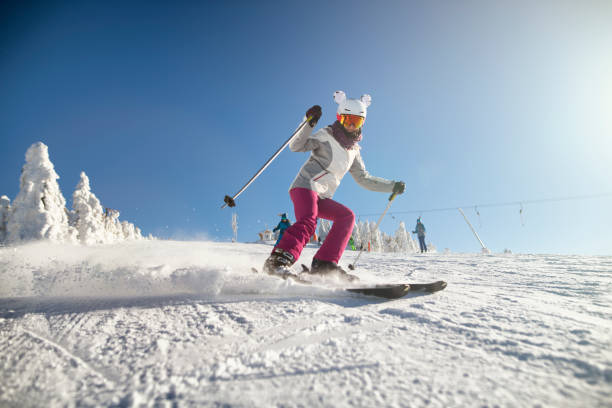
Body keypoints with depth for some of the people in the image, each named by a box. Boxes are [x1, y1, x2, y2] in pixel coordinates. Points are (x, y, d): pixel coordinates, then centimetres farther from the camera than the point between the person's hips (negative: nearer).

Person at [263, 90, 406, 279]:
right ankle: (278, 260, -39)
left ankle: (324, 264, -12)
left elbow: (364, 179, 26)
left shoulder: (354, 150, 21)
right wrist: (309, 123, -26)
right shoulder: (326, 136, 0)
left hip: (321, 197, 7)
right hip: (305, 186, -7)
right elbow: (296, 146, -11)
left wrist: (392, 186, 23)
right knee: (308, 222, -29)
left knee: (347, 216, -7)